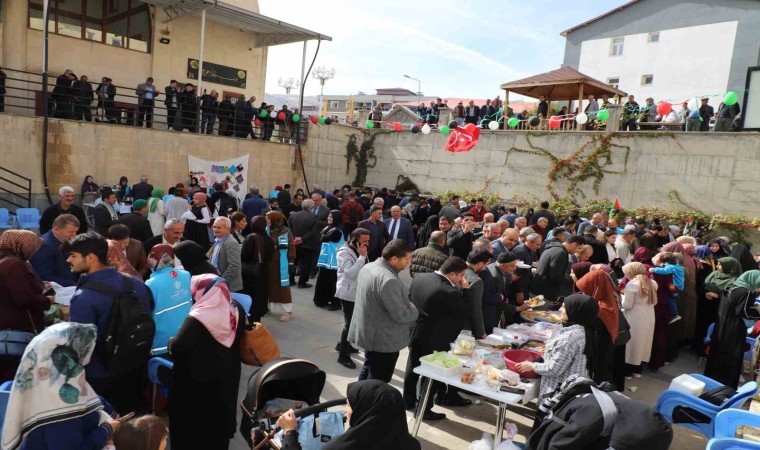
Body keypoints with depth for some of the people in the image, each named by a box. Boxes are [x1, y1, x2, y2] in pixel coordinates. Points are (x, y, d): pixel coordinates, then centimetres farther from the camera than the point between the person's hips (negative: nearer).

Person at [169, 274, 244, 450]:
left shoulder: (197, 318, -26)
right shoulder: (236, 313, -7)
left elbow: (177, 349, -22)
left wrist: (171, 342, -2)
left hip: (196, 382, -6)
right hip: (225, 379, 6)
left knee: (191, 424, 14)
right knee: (219, 418, 23)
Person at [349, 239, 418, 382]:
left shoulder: (368, 267, 1)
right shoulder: (389, 280, -30)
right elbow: (400, 315, -27)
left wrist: (407, 304, 10)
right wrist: (415, 310, -6)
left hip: (368, 332, 10)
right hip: (383, 340, -9)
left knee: (368, 369, 25)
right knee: (378, 381, 6)